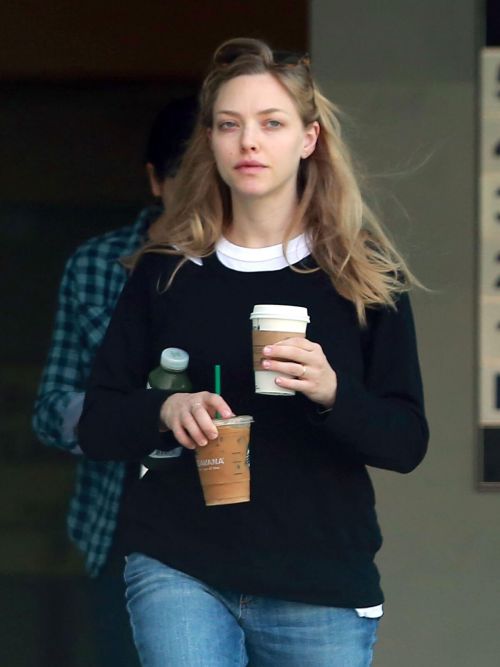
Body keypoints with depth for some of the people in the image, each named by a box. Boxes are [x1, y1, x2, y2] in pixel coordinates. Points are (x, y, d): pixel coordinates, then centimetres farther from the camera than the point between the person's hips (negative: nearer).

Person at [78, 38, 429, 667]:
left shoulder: (367, 276, 3)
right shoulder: (164, 273, 7)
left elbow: (407, 443, -1)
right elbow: (97, 426, 7)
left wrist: (333, 393, -21)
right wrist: (165, 411, -15)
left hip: (322, 585, 0)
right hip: (179, 571, 0)